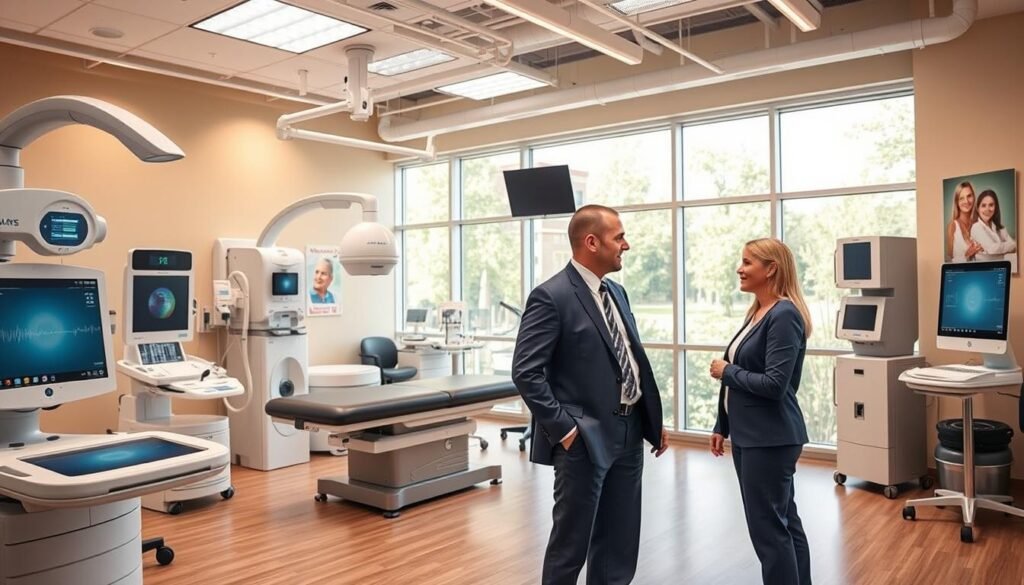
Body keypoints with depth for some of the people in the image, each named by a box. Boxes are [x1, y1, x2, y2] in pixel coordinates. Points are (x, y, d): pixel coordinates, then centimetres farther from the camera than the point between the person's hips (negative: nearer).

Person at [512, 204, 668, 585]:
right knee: (571, 544, 6)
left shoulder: (616, 292, 12)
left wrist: (654, 421, 13)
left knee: (620, 549, 17)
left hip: (628, 433, 8)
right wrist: (563, 428, -19)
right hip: (585, 439, -8)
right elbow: (526, 372, -18)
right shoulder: (552, 296, -14)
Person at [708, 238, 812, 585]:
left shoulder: (784, 315, -17)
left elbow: (774, 384, -23)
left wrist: (726, 371, -10)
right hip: (749, 436, 9)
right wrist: (722, 426, 16)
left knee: (768, 528, -1)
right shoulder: (757, 312, 11)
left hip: (770, 439, -9)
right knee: (783, 522, 18)